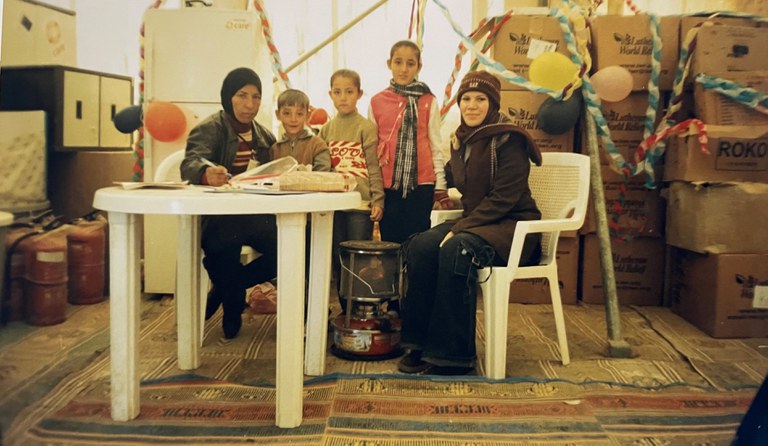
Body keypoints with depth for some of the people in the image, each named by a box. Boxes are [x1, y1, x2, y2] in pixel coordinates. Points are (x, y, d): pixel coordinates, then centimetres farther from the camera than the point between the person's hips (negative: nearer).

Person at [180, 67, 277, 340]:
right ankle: (233, 309, 3)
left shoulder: (265, 136, 14)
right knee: (224, 246, -30)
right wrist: (207, 173, -45)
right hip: (217, 216, -4)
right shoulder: (210, 128, -4)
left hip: (255, 215, 5)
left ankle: (224, 288, 9)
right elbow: (190, 164, -22)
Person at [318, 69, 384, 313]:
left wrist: (378, 201, -9)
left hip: (360, 203, -5)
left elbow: (374, 167, -5)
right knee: (338, 260, 10)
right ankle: (345, 310, 21)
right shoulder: (326, 129, 11)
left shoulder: (366, 127, -2)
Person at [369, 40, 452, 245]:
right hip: (387, 185, 2)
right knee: (390, 240, 7)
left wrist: (440, 186, 3)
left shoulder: (428, 102, 3)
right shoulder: (377, 102, 6)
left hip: (421, 184, -1)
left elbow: (435, 146, 6)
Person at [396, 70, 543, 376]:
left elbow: (503, 198, -19)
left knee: (456, 249, -34)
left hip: (513, 227, -7)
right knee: (420, 245, -18)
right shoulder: (460, 140, 11)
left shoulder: (508, 139, -12)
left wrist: (459, 229, -23)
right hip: (477, 222, 7)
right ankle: (421, 344, -13)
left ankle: (453, 355, -26)